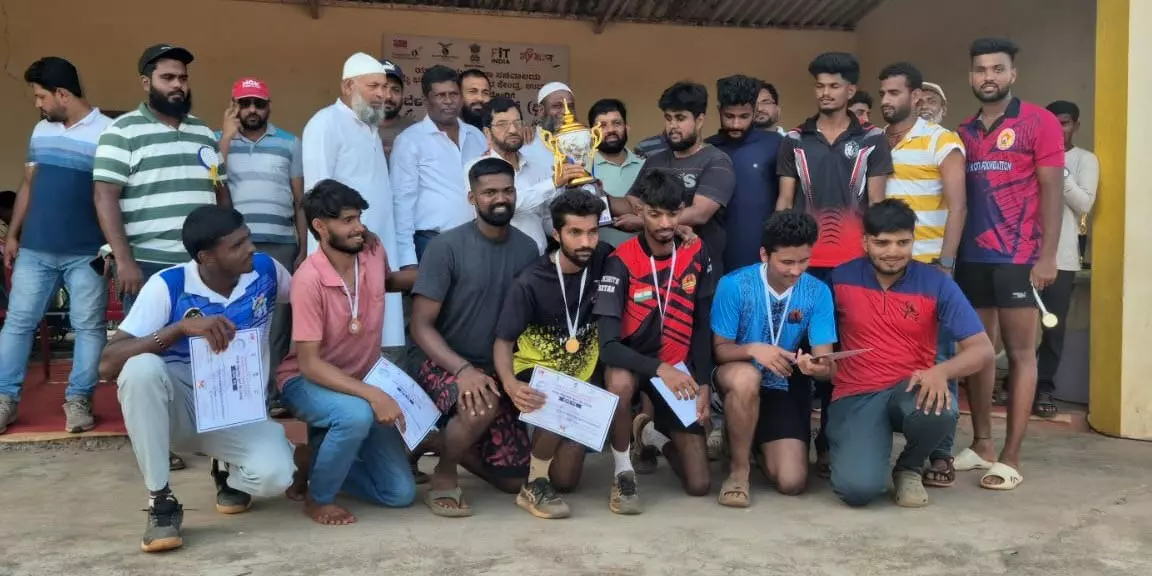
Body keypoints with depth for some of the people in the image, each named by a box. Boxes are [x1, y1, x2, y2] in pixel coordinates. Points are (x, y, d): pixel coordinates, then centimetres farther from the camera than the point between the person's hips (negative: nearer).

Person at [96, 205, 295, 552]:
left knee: (274, 476, -30)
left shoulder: (265, 270, -9)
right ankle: (161, 502, -18)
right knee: (142, 367, -35)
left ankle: (232, 476, 11)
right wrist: (181, 327, -36)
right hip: (180, 405, -1)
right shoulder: (168, 286, -17)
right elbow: (108, 364, -25)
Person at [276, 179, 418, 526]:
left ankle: (314, 458, 18)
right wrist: (372, 394, -37)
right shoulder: (309, 279, -25)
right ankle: (319, 497, -12)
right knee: (357, 415, -41)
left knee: (400, 493, -2)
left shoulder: (374, 255, -7)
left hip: (362, 382, 5)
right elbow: (309, 364, -26)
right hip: (308, 382, -5)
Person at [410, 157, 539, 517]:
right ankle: (443, 476, -9)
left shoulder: (527, 249, 0)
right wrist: (464, 369, -30)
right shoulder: (446, 247, -14)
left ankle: (453, 443, 31)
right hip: (446, 367, -5)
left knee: (515, 481, 4)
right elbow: (421, 326, -15)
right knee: (483, 404, -39)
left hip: (500, 373, 5)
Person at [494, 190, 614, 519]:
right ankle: (534, 487, -15)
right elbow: (503, 342, -17)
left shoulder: (604, 260, -11)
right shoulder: (531, 282, -19)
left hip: (584, 372, 3)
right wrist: (510, 383, -36)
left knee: (565, 480, 0)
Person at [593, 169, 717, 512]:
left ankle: (652, 433, 30)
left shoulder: (696, 253, -6)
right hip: (633, 361, -3)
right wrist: (659, 369, -37)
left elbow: (702, 326, 2)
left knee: (699, 485, -2)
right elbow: (608, 345, -26)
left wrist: (703, 384, -5)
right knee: (619, 381, -42)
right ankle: (623, 470, -15)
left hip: (679, 367, 3)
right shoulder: (622, 262, -19)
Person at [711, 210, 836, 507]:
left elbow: (827, 365, -12)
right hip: (738, 383, -2)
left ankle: (758, 444, 26)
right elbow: (721, 349, -11)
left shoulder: (818, 292, -10)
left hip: (785, 390, 2)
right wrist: (753, 349, -33)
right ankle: (739, 468, -14)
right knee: (746, 376, -39)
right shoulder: (734, 285, -17)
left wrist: (818, 367, -38)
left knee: (791, 482, -12)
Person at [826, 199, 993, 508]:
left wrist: (941, 371, -28)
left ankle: (909, 468, 1)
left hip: (910, 390, 2)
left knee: (940, 409, -37)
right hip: (856, 396, -1)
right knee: (858, 488, -27)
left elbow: (982, 349, -8)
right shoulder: (840, 279, -3)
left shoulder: (936, 283, -4)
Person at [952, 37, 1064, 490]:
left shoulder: (1039, 122, -1)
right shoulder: (963, 133, 12)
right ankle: (981, 444, 19)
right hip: (971, 257, 5)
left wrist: (1048, 256, -13)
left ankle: (1011, 459, 4)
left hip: (1019, 258, -5)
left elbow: (1051, 191, -6)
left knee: (1020, 353, 0)